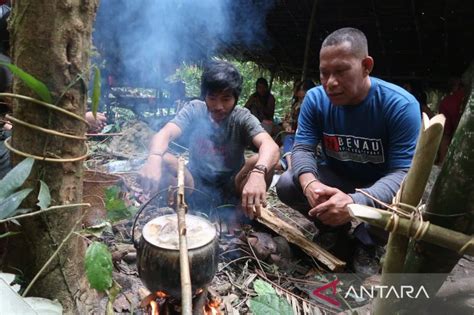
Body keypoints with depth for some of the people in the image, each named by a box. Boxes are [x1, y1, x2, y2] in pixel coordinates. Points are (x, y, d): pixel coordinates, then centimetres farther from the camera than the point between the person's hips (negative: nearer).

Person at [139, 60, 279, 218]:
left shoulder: (242, 117, -12)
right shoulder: (194, 110, -8)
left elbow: (270, 146, -30)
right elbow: (165, 133, -24)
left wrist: (258, 172, -54)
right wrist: (154, 158, -48)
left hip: (231, 190, 0)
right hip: (196, 186, 1)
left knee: (262, 163, -29)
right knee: (162, 161, -24)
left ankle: (250, 215, -6)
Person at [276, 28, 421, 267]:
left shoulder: (400, 105, -25)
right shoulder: (315, 99, -15)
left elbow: (403, 173, -29)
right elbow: (303, 148, -17)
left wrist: (356, 202, -49)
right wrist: (309, 182, -43)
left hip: (381, 187, -2)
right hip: (335, 178, 3)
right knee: (286, 185, -21)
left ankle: (367, 243, 6)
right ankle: (333, 226, 7)